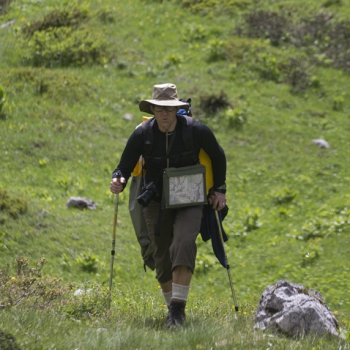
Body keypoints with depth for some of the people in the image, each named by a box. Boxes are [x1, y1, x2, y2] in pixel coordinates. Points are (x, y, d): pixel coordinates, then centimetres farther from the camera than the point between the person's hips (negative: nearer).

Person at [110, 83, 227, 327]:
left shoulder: (197, 131, -12)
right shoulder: (142, 135, -11)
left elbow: (218, 156, 6)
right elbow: (125, 167, -5)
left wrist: (220, 189, 5)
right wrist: (119, 182, -28)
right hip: (156, 203, 2)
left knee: (183, 245, -25)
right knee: (162, 258, 3)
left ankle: (178, 308, -25)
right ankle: (173, 308, 21)